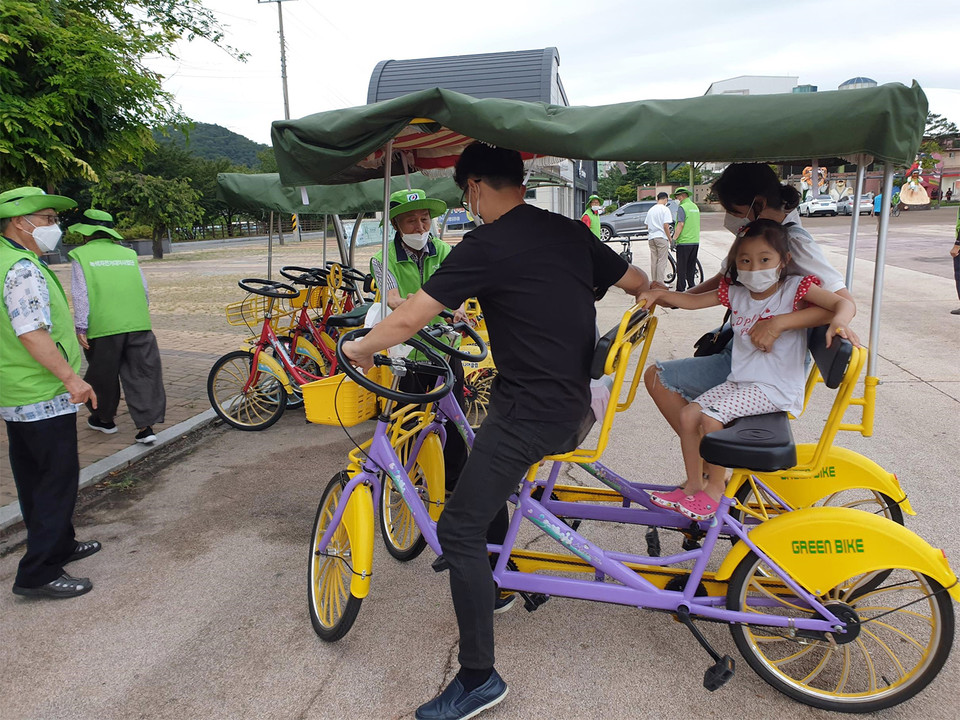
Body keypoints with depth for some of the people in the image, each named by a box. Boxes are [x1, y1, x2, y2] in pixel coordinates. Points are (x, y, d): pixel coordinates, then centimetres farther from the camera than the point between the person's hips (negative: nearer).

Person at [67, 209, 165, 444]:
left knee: (103, 376, 15)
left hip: (103, 328, -3)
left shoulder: (81, 255, 2)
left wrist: (81, 328, -3)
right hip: (139, 326, 3)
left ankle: (104, 418, 32)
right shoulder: (128, 253, 13)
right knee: (142, 374, 4)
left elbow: (81, 296, -5)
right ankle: (146, 426, -1)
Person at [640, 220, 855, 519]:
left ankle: (716, 487, -2)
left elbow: (843, 303, -14)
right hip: (739, 381, 7)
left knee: (711, 417, -23)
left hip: (777, 388, -6)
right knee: (688, 415, -4)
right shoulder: (735, 293, 7)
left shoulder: (794, 287, -8)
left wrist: (838, 322, -36)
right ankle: (693, 485, 11)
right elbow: (693, 301, 16)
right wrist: (659, 294, 3)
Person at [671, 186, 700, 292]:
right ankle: (691, 287, 18)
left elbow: (681, 224, -17)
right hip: (695, 241, 8)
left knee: (681, 267, -3)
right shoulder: (695, 207, 14)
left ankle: (680, 289, -1)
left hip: (684, 242, -8)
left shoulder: (682, 207, -11)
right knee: (691, 266, 14)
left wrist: (674, 238, -15)